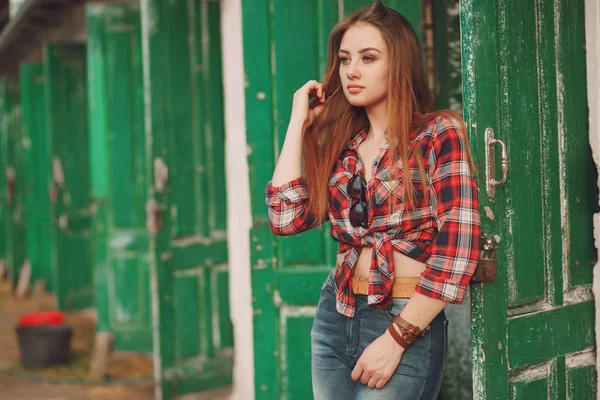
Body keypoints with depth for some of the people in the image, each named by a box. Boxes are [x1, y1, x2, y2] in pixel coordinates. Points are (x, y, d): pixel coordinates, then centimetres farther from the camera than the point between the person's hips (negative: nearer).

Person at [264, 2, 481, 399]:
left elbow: (458, 247, -15)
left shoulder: (439, 133, -8)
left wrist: (395, 338, -16)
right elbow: (285, 217, -1)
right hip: (334, 318, 6)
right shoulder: (342, 146, 9)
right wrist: (299, 121, 3)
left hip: (408, 325, -5)